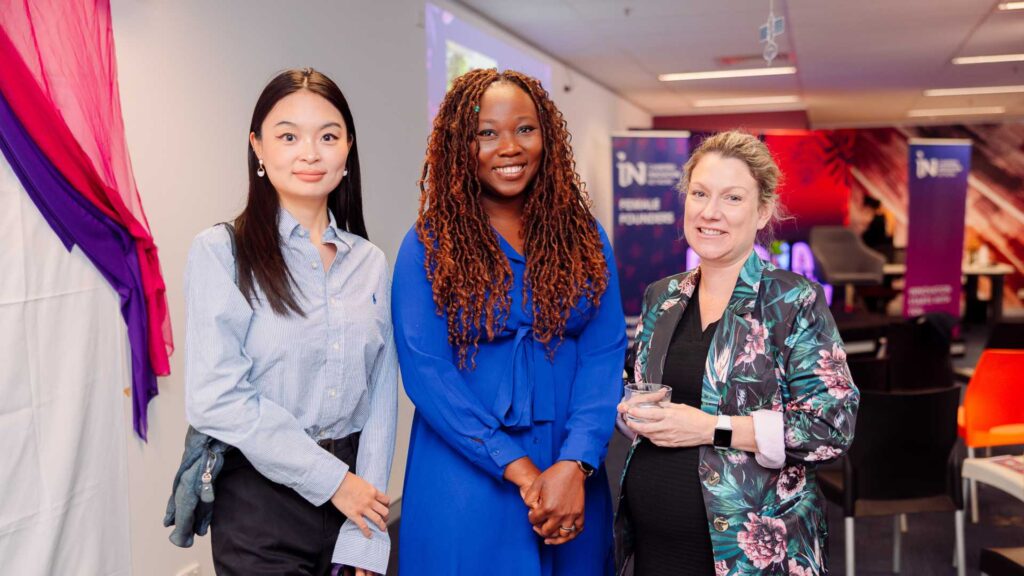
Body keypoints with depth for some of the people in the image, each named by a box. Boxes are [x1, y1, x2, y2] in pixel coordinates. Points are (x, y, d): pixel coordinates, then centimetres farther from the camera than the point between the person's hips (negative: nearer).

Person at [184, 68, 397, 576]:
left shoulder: (369, 261, 5)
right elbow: (215, 399, -15)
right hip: (260, 499, -4)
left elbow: (380, 395, 2)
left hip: (352, 491, 4)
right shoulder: (221, 252, -8)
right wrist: (331, 478, -13)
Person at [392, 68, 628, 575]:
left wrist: (574, 464, -17)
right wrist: (520, 470, -17)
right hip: (466, 482, -2)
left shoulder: (583, 238, 3)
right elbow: (424, 371, -11)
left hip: (572, 480, 3)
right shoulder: (429, 245, -4)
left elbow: (605, 355, -3)